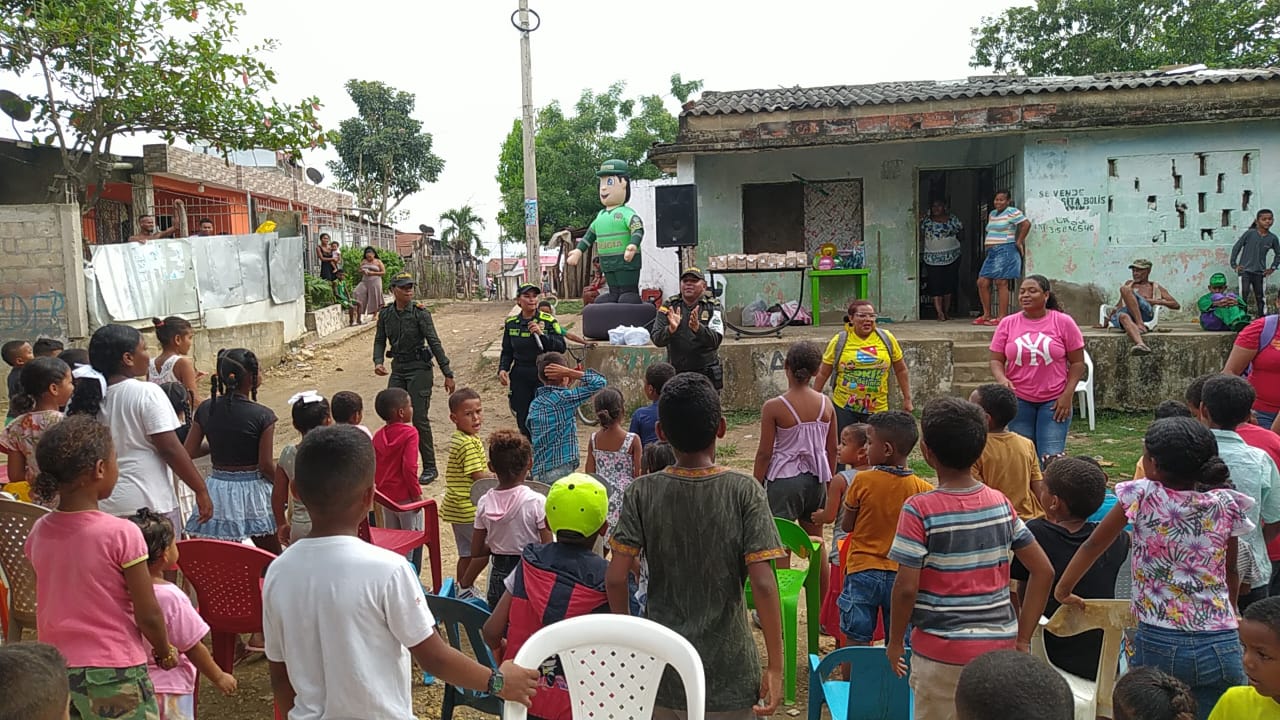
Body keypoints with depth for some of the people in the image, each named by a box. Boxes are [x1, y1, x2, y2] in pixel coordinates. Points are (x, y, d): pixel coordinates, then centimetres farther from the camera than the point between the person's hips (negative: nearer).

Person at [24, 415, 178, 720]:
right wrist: (166, 652, 5)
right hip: (113, 673, -5)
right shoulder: (121, 534, -19)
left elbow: (49, 603, 7)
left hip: (55, 669, 6)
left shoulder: (39, 532, -3)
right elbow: (148, 615, -13)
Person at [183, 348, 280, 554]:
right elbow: (267, 465, -14)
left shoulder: (206, 409, -2)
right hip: (252, 490, -4)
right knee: (272, 560, 14)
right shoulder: (262, 416, -15)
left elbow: (189, 451, 1)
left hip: (218, 491, 4)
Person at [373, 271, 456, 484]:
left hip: (419, 368, -5)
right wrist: (378, 362, -10)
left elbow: (434, 343, -12)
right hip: (398, 369, 5)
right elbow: (380, 340, 11)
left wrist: (447, 374, -14)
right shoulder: (385, 314, 4)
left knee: (420, 418, -6)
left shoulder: (420, 312, -10)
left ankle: (430, 468, 4)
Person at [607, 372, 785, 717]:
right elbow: (763, 583, -16)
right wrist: (776, 666, -9)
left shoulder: (643, 493, -8)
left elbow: (616, 577, -9)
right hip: (730, 670, -1)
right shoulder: (744, 491, -12)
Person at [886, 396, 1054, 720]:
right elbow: (1044, 571, 2)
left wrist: (895, 642, -1)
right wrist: (1022, 639, 7)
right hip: (1000, 645, 5)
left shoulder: (919, 510, -15)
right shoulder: (1001, 503, 0)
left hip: (943, 651, -5)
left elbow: (906, 588, -16)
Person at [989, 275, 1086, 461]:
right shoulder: (1007, 323, 3)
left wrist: (1067, 395, -7)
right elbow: (996, 360, 4)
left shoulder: (1063, 322, -1)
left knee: (1051, 457, -6)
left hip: (1054, 401, -2)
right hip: (1019, 400, 2)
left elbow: (1077, 363, 1)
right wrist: (1002, 379, -17)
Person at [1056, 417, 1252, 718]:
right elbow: (1230, 572, 13)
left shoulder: (1141, 495, -7)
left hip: (1157, 645, -2)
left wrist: (1063, 590, 13)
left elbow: (1093, 545, 1)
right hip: (1222, 646, 2)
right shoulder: (1226, 504, 1)